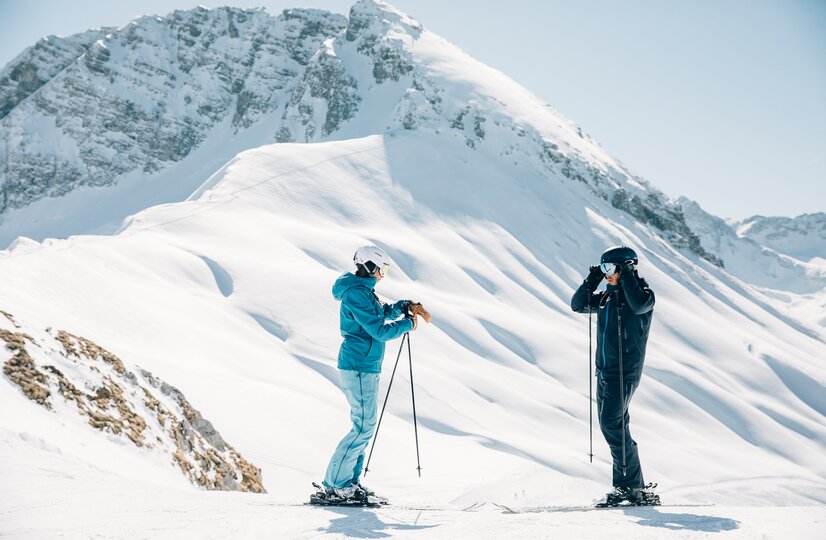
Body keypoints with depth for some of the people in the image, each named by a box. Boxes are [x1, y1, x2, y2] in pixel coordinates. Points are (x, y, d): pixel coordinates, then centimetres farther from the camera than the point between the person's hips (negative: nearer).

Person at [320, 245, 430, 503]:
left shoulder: (363, 291, 15)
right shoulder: (356, 294, -17)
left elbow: (382, 313, 29)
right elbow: (380, 331, -21)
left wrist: (404, 306, 11)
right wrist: (407, 324, -6)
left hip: (367, 368, 11)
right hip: (358, 368, -11)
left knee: (365, 424, 13)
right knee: (364, 426, -10)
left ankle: (350, 481, 17)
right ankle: (335, 484, -6)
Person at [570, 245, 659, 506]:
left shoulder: (643, 292, -8)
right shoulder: (605, 297, 13)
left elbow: (639, 305, -29)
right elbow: (578, 305, 13)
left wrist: (627, 276, -20)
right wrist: (591, 281, 2)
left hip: (625, 372, -8)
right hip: (604, 371, 8)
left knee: (612, 424, -16)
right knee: (611, 425, 8)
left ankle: (630, 484, -10)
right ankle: (634, 485, 15)